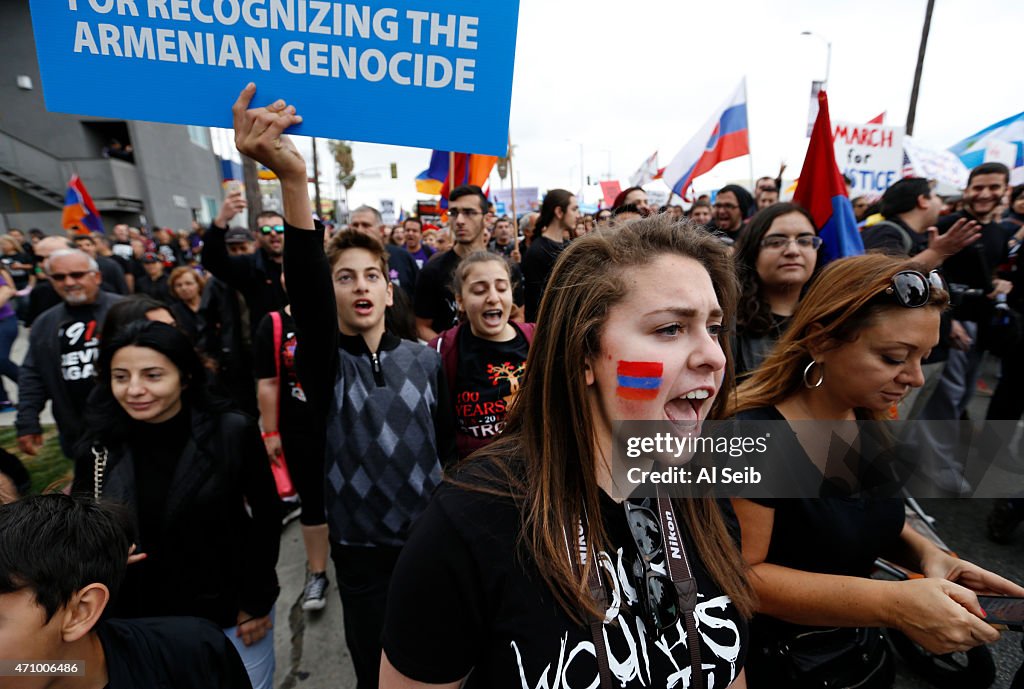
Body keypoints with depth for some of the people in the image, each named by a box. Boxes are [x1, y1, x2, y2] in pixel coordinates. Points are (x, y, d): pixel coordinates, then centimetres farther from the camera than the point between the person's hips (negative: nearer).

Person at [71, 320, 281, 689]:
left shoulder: (233, 432, -18)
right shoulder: (98, 449, -9)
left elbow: (266, 515, -9)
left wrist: (258, 600, -6)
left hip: (232, 611, -2)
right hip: (141, 618, 2)